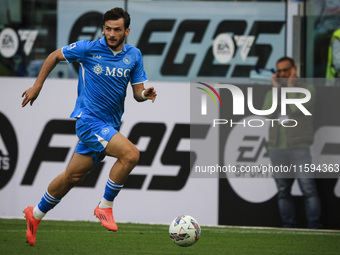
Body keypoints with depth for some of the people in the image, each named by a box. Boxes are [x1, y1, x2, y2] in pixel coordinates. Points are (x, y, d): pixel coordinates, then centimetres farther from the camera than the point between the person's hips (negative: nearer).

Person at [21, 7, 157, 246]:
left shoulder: (134, 56, 5)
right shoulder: (88, 48, -8)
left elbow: (138, 91, 7)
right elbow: (55, 56, 6)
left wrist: (145, 94, -17)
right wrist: (37, 86, 7)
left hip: (110, 125, 6)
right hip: (88, 119, -6)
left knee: (73, 176, 12)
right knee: (131, 154, -25)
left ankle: (36, 214, 31)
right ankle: (105, 207, -9)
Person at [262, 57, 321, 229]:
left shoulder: (308, 90, 2)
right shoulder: (272, 94, 15)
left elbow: (296, 108, -15)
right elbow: (268, 113, -4)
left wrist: (291, 85, -6)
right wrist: (276, 89, -3)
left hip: (300, 148, -4)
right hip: (277, 149, 4)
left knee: (308, 188, -13)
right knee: (283, 192, 4)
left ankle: (313, 226, -12)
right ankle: (288, 226, 8)